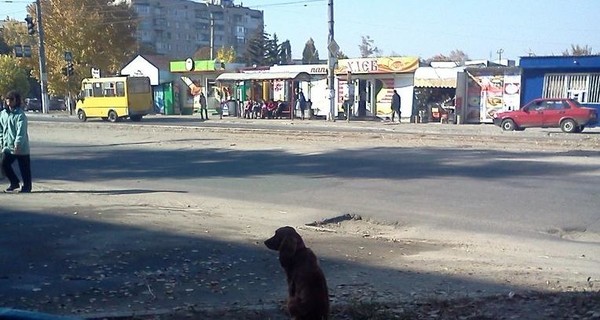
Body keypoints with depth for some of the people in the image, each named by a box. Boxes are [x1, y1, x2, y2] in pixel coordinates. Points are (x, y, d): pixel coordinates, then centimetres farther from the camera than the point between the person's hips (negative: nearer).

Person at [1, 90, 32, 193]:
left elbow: (21, 131, -20)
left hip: (20, 147, -6)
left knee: (24, 168, 3)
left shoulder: (20, 114, -13)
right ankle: (14, 182, 23)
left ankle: (27, 186, 17)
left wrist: (17, 144, -27)